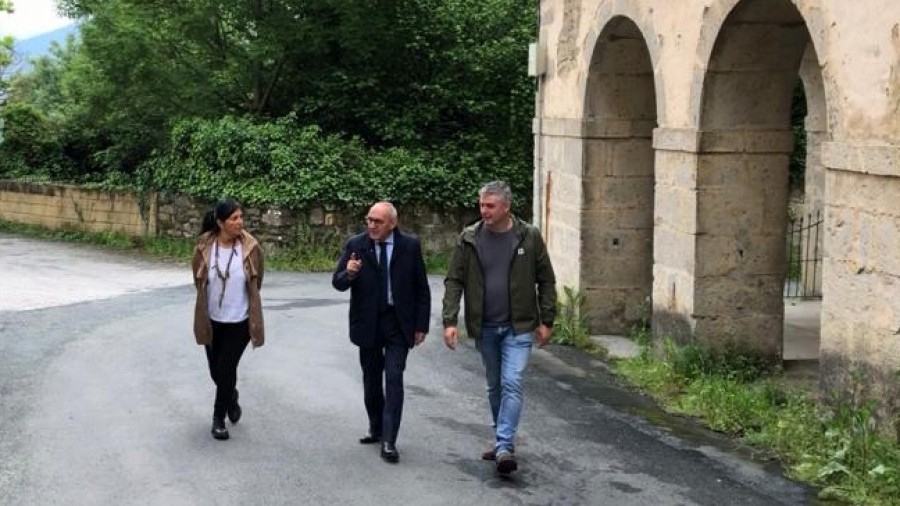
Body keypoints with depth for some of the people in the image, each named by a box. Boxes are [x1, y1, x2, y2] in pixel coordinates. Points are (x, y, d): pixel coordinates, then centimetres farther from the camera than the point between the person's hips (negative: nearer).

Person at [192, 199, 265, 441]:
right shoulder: (204, 247, -13)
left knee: (226, 370, -3)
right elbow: (199, 281, 5)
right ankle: (231, 397, 45)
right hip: (212, 320, 2)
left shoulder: (250, 247, -14)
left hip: (239, 321, -2)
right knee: (216, 371, 14)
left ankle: (219, 419, 14)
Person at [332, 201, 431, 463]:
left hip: (398, 324, -2)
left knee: (394, 380, -9)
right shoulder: (355, 244, -3)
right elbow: (338, 283, -6)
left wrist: (421, 324, -3)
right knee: (371, 380, 13)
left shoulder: (410, 246, -4)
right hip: (368, 323, 2)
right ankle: (376, 429, 31)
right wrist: (348, 273, -29)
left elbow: (422, 288, 1)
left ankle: (388, 441, -9)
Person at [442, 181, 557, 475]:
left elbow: (546, 281, 1)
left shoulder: (529, 237, -5)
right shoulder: (469, 239, -2)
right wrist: (449, 321, -11)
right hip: (484, 327, 3)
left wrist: (546, 321, -2)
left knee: (512, 384, -13)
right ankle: (502, 441, 29)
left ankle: (504, 448, -16)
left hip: (518, 326, -3)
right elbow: (454, 281, -1)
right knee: (495, 386, 14)